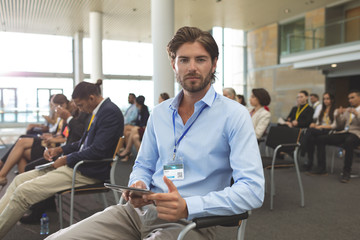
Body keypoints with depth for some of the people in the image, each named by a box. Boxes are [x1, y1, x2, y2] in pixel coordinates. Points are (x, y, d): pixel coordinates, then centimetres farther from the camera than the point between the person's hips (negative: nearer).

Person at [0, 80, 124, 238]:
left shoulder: (110, 112, -17)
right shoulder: (99, 111, 13)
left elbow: (98, 150, -23)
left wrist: (66, 159, -13)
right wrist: (60, 150, 10)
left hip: (89, 171, -10)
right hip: (79, 164, 10)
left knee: (23, 191, -14)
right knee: (20, 179, 7)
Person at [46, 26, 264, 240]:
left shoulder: (234, 115, -7)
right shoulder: (159, 113, 12)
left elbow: (253, 190, -14)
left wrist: (188, 206, -25)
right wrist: (138, 185, -3)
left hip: (189, 222, -4)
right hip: (139, 210, 5)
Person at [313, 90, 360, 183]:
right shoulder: (347, 110, 24)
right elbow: (339, 126, 20)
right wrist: (338, 116, 3)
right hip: (343, 132, 6)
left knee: (349, 142, -42)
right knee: (320, 139, -13)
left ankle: (346, 172, -30)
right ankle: (321, 168, -11)